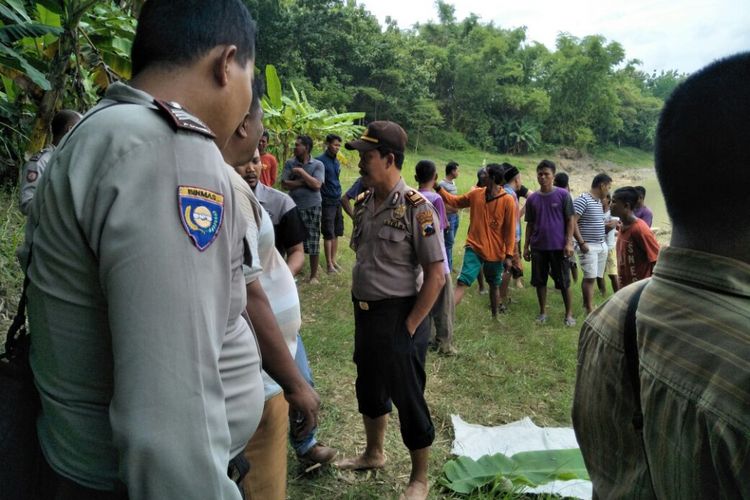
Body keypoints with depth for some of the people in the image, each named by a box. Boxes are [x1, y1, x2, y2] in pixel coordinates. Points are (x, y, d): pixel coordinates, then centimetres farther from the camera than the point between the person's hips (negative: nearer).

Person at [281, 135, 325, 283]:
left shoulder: (318, 165, -2)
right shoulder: (290, 163, 3)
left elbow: (317, 185, -14)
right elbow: (284, 184, -6)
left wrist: (302, 172, -12)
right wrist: (303, 182, -13)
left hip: (312, 207, -2)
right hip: (294, 207, 2)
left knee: (313, 242, 3)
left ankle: (314, 275, 15)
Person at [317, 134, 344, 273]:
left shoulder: (337, 161, 12)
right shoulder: (321, 161, -10)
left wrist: (340, 196, 16)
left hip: (337, 201, 7)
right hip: (327, 202, -7)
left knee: (336, 233, 10)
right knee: (328, 234, -2)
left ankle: (333, 260, 21)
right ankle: (329, 264, 5)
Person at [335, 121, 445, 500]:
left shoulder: (416, 208, -17)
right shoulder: (362, 203, 4)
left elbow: (436, 275, -17)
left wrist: (409, 326, -17)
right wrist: (359, 307, 10)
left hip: (398, 316, -7)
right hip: (364, 313, 7)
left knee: (407, 396, 6)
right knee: (369, 387, 22)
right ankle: (374, 454, 47)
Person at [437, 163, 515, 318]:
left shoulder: (508, 200, -11)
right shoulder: (476, 194, 0)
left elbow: (510, 230, -9)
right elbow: (455, 201, 15)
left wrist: (509, 255, -10)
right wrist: (438, 188, 7)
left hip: (496, 252, -1)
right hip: (474, 247, 1)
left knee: (494, 286, 18)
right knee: (462, 282, -14)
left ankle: (494, 316, 37)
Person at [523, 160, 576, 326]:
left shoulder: (563, 195, -4)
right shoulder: (532, 199, 5)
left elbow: (570, 220, -3)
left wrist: (569, 242, -11)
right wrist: (526, 246, 8)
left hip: (559, 246, -3)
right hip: (538, 247, 3)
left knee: (564, 282, 3)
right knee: (540, 281, 9)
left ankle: (569, 314, 14)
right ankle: (542, 312, 23)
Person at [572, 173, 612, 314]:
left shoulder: (598, 202, 16)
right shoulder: (582, 200, -12)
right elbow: (572, 222, -18)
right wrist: (581, 243, -20)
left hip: (601, 245, 8)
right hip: (588, 246, -8)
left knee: (592, 276, 12)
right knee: (590, 277, -8)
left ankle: (586, 303, 23)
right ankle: (590, 309, -3)